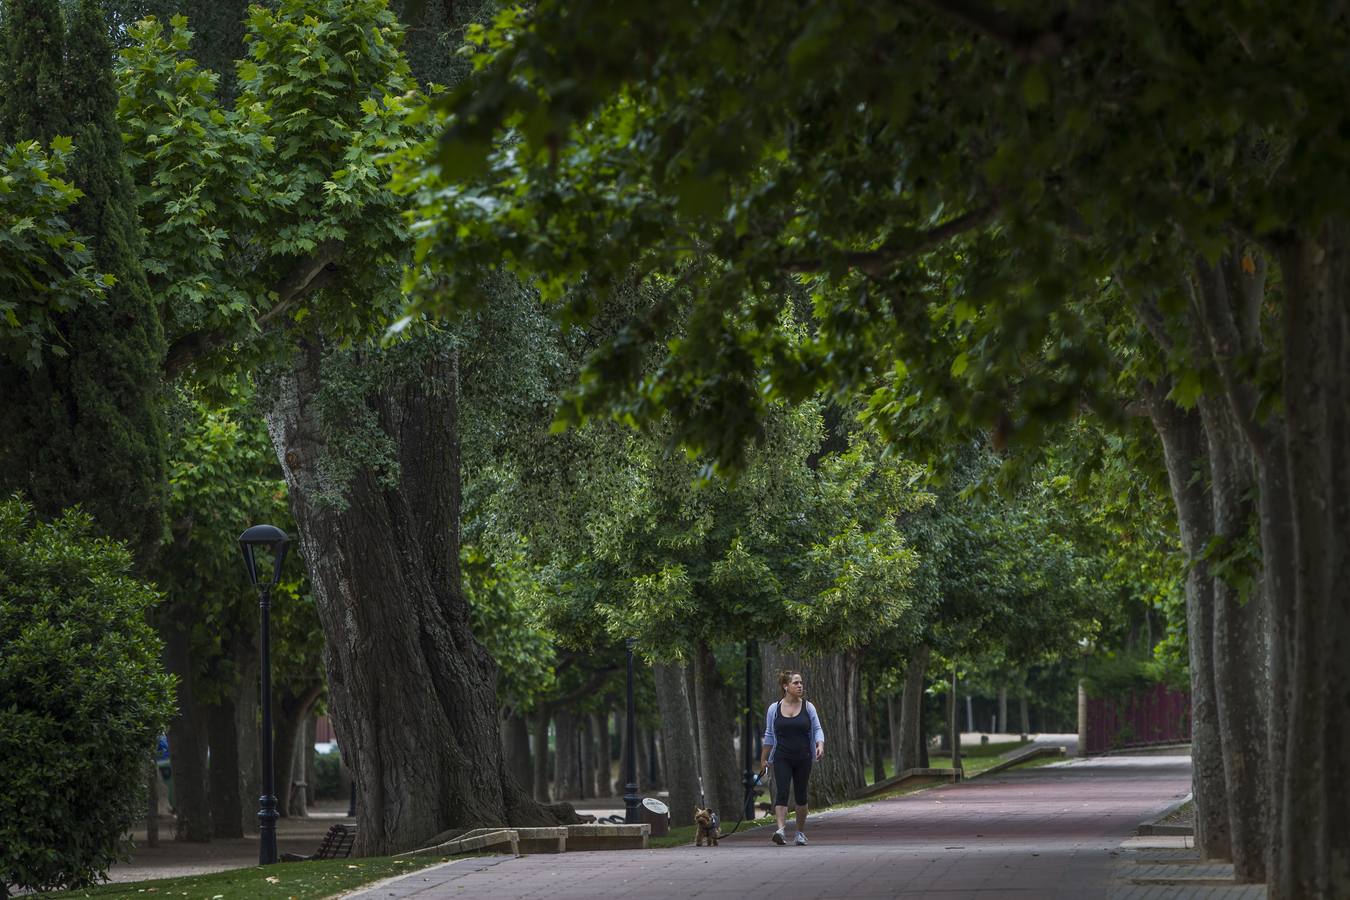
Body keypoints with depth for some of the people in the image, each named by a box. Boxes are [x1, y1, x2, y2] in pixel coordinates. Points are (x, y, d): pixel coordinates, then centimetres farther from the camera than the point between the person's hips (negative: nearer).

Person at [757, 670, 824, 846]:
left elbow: (817, 729, 3)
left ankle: (801, 832, 21)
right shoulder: (774, 709, 2)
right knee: (781, 793, -15)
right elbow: (769, 735, 9)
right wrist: (763, 759, 10)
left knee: (801, 795, 8)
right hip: (782, 759, -1)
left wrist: (820, 745, -17)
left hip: (803, 759, 1)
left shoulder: (808, 707, 3)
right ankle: (781, 829, -27)